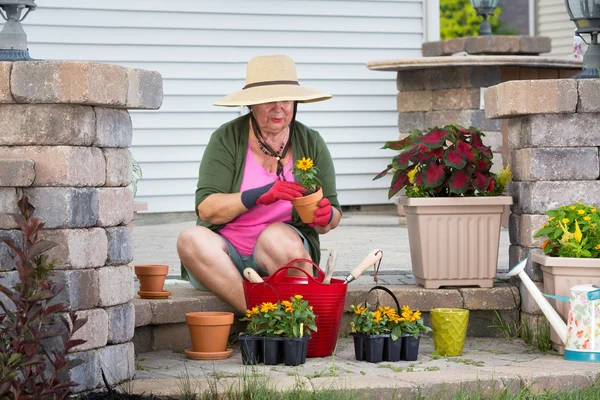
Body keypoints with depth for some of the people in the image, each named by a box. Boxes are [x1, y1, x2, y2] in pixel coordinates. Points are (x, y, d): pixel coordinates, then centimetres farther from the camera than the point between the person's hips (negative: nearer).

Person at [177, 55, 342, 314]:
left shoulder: (310, 143, 4)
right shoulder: (227, 140, -2)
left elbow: (333, 218, 7)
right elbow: (206, 210, -12)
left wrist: (326, 216, -18)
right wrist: (260, 195, -27)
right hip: (226, 252, 0)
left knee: (278, 237, -34)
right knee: (192, 239, -32)